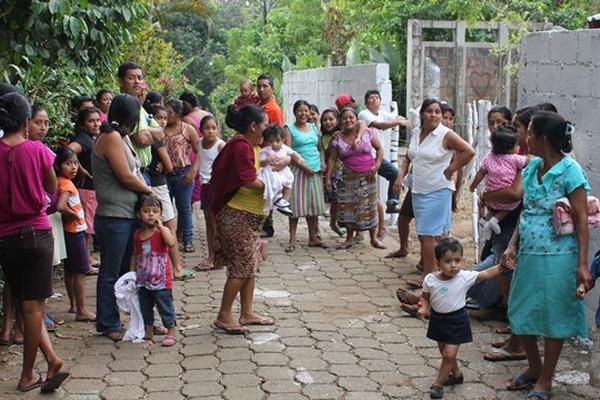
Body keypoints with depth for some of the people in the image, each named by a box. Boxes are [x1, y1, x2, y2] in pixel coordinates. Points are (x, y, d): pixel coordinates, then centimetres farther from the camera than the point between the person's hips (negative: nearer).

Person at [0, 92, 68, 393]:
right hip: (35, 232, -2)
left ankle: (51, 357, 7)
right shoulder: (37, 150, -9)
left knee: (25, 303, 14)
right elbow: (52, 188, 5)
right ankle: (27, 376, 7)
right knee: (33, 305, 4)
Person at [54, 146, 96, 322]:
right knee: (80, 271, -3)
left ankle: (73, 304, 28)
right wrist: (73, 215, -16)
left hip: (71, 231, 9)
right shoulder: (66, 184, -20)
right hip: (75, 231, -9)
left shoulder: (62, 182, 6)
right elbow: (60, 206, -33)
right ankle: (81, 311, 1)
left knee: (70, 270, 17)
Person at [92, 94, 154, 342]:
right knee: (110, 273, 1)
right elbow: (126, 177, -17)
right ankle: (108, 325, 12)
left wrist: (144, 187, -4)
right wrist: (148, 190, -2)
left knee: (125, 270, 17)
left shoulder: (121, 137, 14)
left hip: (128, 216, 10)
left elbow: (135, 171, 13)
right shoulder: (111, 138, -16)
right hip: (114, 218, -10)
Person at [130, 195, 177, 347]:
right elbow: (135, 254, 14)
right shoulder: (138, 234, 6)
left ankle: (171, 332, 9)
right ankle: (148, 331, 31)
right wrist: (132, 273, 12)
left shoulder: (162, 231, -9)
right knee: (145, 307, 17)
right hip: (143, 279, 6)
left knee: (165, 306, 0)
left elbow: (171, 243, -31)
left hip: (161, 280, -6)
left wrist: (160, 226, -26)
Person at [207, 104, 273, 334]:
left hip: (249, 216, 11)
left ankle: (247, 313, 22)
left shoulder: (250, 146, 14)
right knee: (242, 266, -6)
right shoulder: (241, 146, -18)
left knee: (250, 265, 13)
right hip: (236, 215, -11)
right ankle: (223, 317, 3)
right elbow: (249, 180, -26)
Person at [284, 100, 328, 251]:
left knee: (314, 204, 7)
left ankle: (313, 238, 15)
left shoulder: (313, 128, 15)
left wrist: (322, 162, 3)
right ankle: (292, 240, -2)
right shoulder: (289, 129, -1)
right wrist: (303, 166, -16)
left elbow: (320, 147, 21)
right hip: (298, 170, -5)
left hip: (315, 171, 5)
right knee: (296, 205, -6)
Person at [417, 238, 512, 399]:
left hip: (457, 321, -3)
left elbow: (486, 274, -10)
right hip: (438, 319, 3)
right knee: (445, 352, 19)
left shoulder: (465, 277, -17)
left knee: (449, 354, -6)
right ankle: (456, 374, 44)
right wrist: (423, 308, -17)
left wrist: (501, 266, -21)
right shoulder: (430, 280, -13)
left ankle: (438, 384, 11)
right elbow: (425, 297, 2)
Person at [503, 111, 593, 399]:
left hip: (556, 258, -7)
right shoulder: (531, 167, 6)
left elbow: (581, 219, -14)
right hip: (528, 254, 7)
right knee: (520, 314, 14)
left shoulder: (569, 171, -14)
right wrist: (513, 245, 3)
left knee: (552, 319, 7)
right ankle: (534, 368, 36)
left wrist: (582, 265, -18)